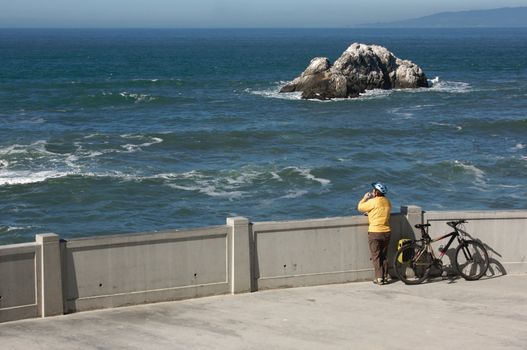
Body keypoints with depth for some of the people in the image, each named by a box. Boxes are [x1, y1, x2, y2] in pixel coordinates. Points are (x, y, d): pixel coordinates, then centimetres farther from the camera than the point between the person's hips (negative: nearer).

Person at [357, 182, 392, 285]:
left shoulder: (373, 202, -14)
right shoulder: (387, 202, 7)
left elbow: (360, 207, -1)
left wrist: (365, 198, 12)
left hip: (375, 232, -6)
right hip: (386, 231, 6)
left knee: (376, 256, 1)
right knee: (384, 255, 16)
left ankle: (379, 278, -2)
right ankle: (386, 276, 17)